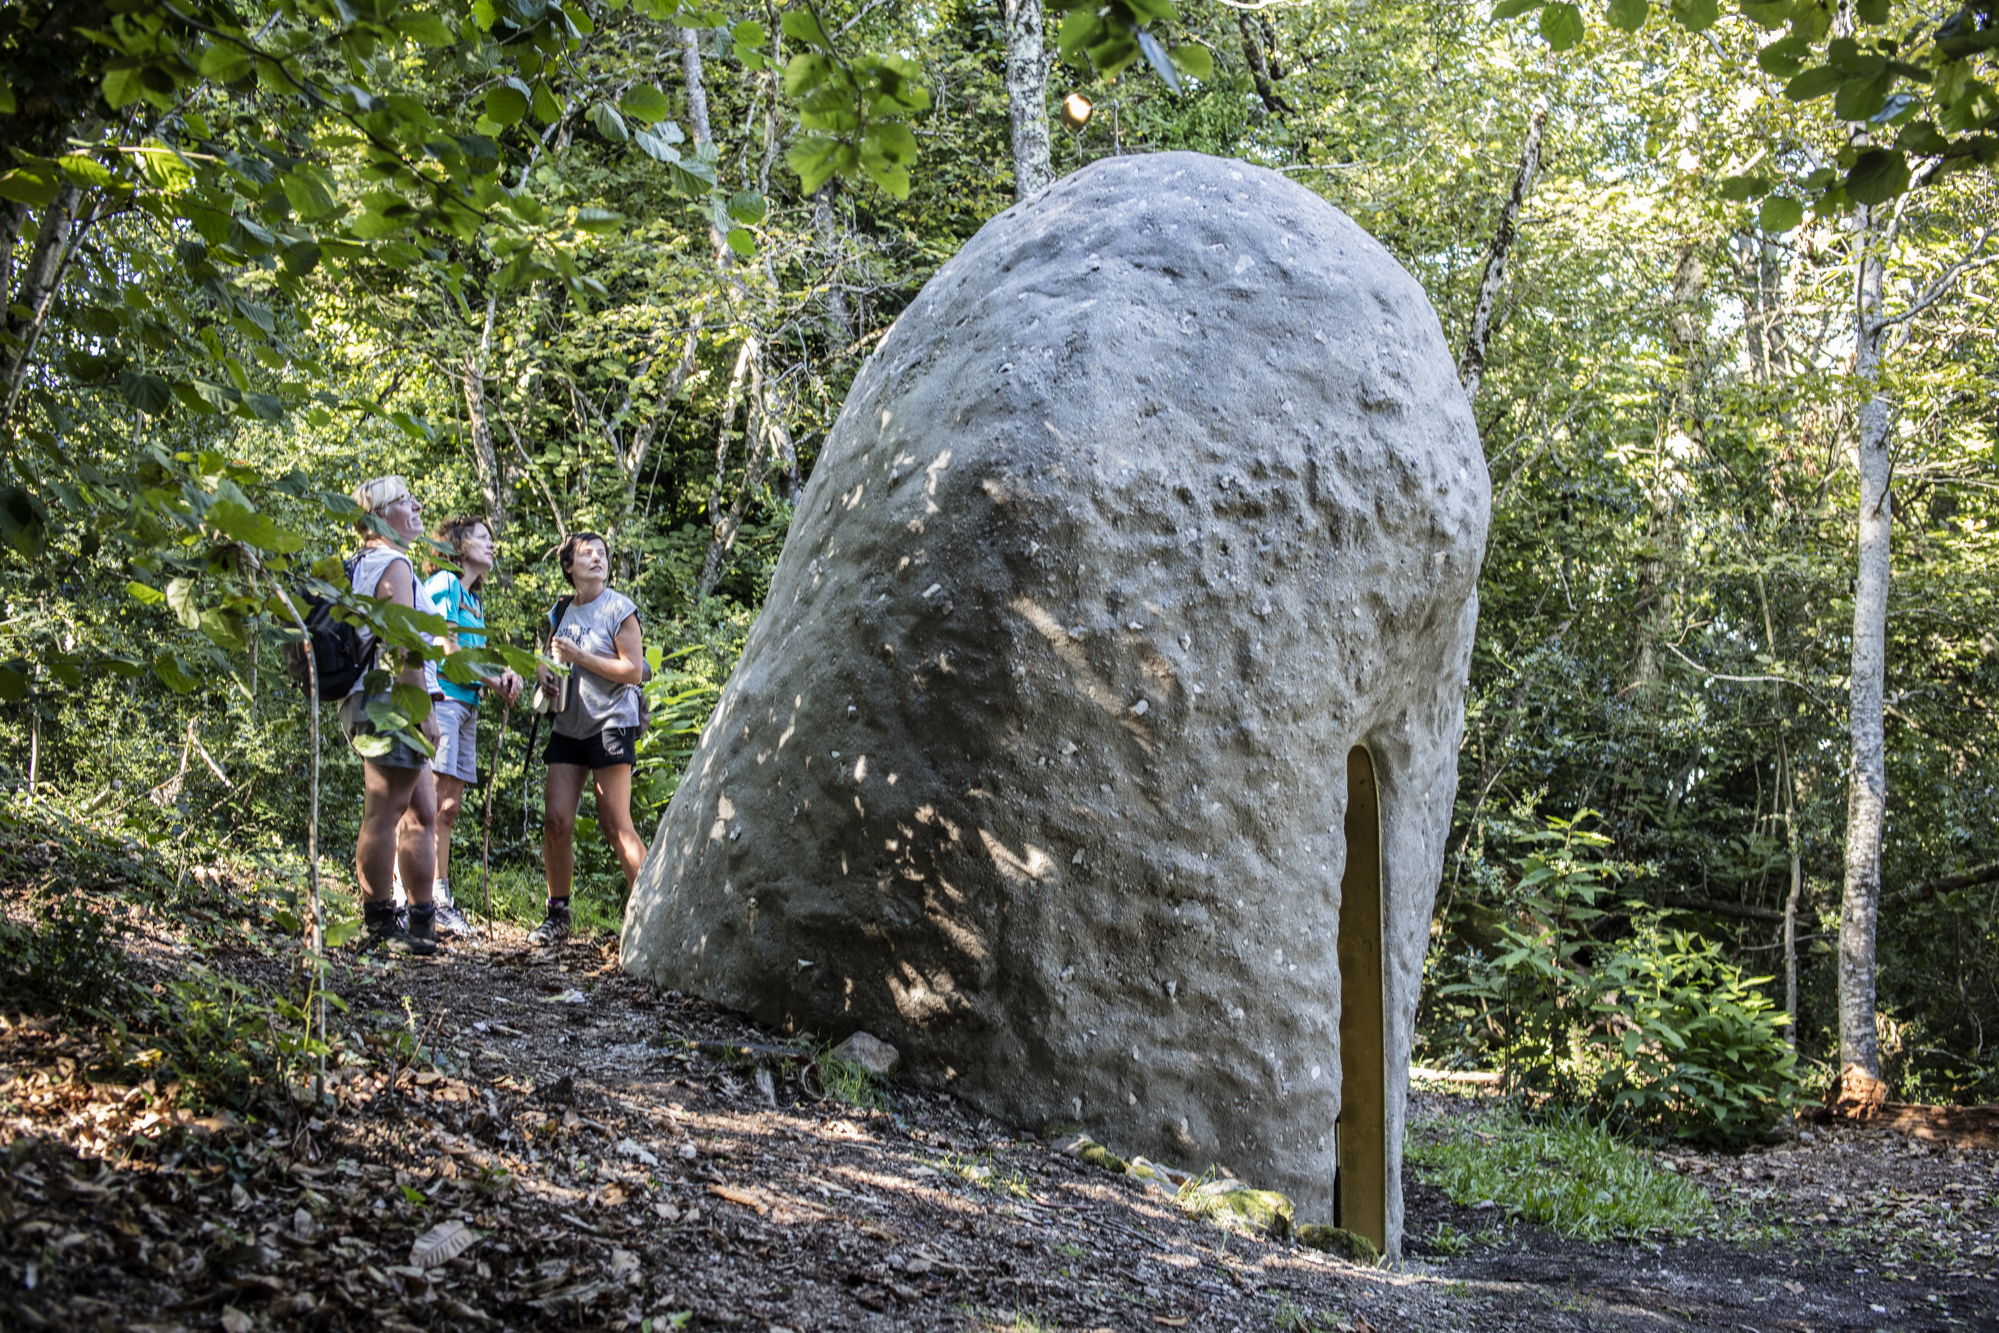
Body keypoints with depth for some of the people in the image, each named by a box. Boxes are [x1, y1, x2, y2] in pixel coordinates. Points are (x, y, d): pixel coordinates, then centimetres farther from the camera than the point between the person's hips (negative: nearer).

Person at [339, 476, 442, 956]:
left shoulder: (363, 566, 21)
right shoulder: (393, 566, -10)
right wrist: (425, 710, -19)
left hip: (366, 702, 11)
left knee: (423, 811, 14)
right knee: (383, 816, -8)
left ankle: (421, 920, 17)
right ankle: (380, 926, -6)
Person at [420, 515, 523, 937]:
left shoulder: (475, 600, 25)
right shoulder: (444, 583, -1)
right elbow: (444, 648, -10)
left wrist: (501, 678, 0)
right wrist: (494, 678, -5)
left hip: (466, 704, 9)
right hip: (441, 699, -9)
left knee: (450, 806, 6)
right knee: (431, 802, -15)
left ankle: (440, 900, 8)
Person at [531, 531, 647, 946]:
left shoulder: (619, 608, -4)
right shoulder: (560, 612, 14)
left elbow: (633, 670, -10)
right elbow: (551, 657, 28)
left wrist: (578, 656, -14)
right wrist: (543, 670, 4)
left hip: (611, 723, -5)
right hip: (569, 725, 5)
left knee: (616, 825, -10)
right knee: (556, 819, -3)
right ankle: (557, 913, 10)